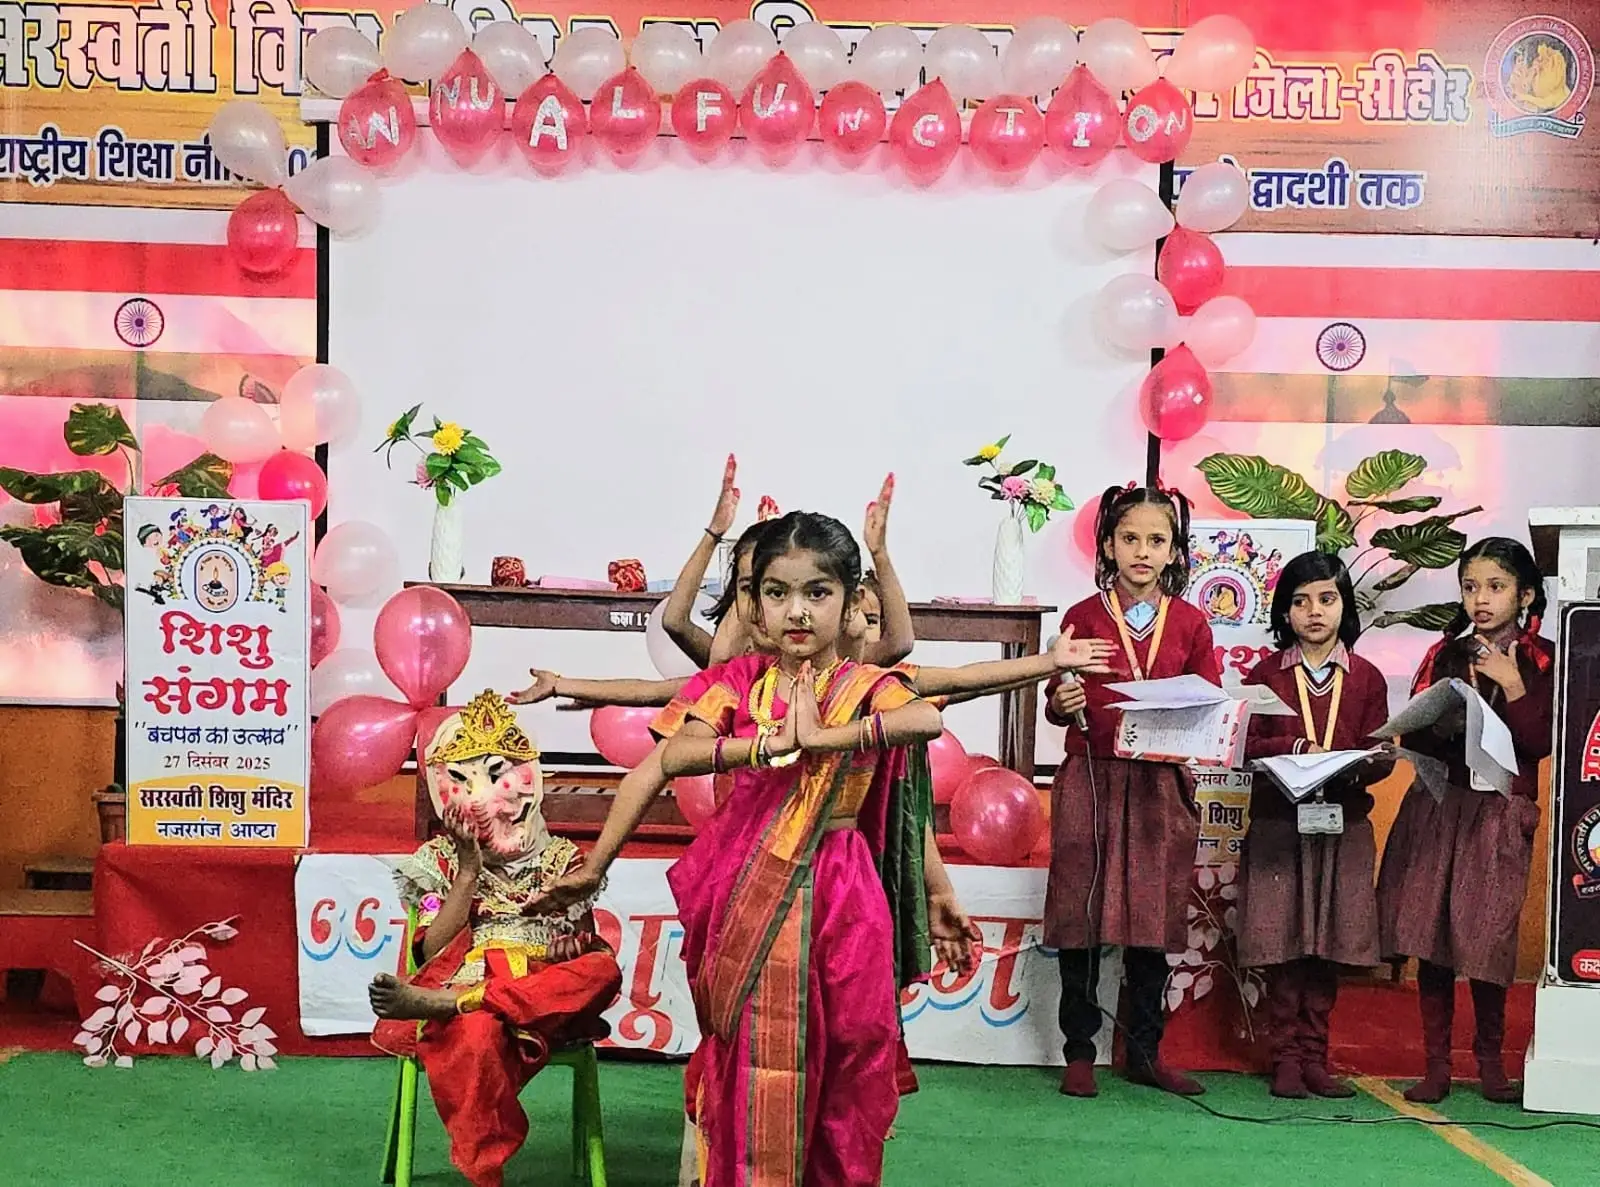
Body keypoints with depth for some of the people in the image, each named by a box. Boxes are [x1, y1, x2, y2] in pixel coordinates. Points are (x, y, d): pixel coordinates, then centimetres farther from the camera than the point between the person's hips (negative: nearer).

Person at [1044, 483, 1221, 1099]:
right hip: (1090, 780, -1)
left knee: (1153, 919, 8)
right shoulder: (1083, 617, 2)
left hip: (1160, 787, 2)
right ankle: (1079, 1052, 13)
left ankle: (1145, 1052, 20)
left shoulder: (1190, 623, 6)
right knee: (1082, 915, 2)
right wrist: (1061, 702, -17)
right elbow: (1056, 702, 5)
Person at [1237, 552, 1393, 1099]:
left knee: (1329, 945, 4)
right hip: (1278, 823, -1)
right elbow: (1246, 743, -3)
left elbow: (1380, 755, 4)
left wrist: (1354, 766, -18)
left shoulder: (1366, 678, 8)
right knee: (1282, 944, -2)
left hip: (1343, 824, 1)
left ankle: (1314, 1056, 13)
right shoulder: (1266, 673, 5)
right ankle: (1285, 1057, 7)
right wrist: (1299, 747, -18)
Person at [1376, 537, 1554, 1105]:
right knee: (1429, 933, 1)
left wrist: (1512, 685, -13)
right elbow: (1411, 736, 10)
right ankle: (1436, 1063, 10)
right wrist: (1439, 725, -10)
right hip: (1436, 804, 3)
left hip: (1500, 812, -3)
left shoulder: (1543, 661, 2)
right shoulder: (1444, 654, 10)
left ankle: (1491, 1063, 16)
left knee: (1487, 937, -3)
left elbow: (1541, 743, -6)